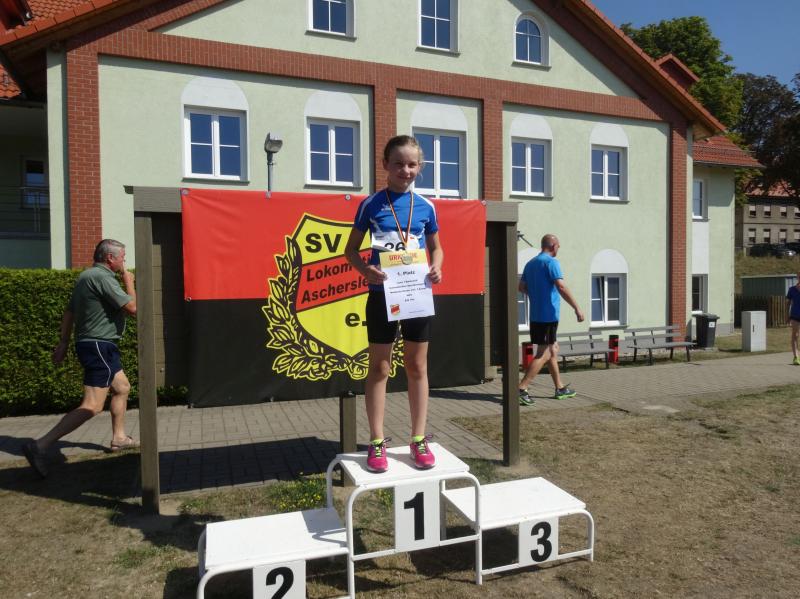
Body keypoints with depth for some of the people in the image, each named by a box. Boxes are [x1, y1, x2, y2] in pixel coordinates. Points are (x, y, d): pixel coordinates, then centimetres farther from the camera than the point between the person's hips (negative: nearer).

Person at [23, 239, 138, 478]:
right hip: (99, 346, -11)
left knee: (122, 387, 21)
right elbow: (132, 307, -19)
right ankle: (41, 446, -14)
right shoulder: (102, 277, -17)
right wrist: (128, 280, -4)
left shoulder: (86, 276, 14)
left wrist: (63, 343, 19)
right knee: (92, 406, -12)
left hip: (92, 344, 11)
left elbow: (69, 312, 17)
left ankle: (119, 438, 29)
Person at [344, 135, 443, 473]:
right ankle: (377, 442, 17)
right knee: (379, 368, 6)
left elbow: (436, 247, 14)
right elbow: (351, 248, 2)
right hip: (382, 294, -2)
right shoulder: (371, 204, -2)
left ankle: (418, 439, 23)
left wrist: (436, 268, -7)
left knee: (417, 367, 10)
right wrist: (364, 269, -18)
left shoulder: (425, 207, 4)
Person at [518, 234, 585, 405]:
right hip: (548, 315, -9)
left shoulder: (530, 263, 14)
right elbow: (561, 287, -21)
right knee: (544, 354, -6)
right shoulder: (551, 262, -12)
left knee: (553, 349, 18)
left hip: (536, 315, 9)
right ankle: (521, 389, -10)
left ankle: (560, 388, 26)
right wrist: (577, 308, -19)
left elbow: (522, 287, 18)